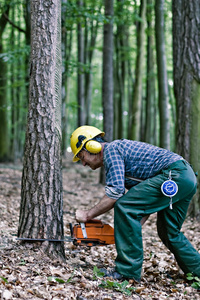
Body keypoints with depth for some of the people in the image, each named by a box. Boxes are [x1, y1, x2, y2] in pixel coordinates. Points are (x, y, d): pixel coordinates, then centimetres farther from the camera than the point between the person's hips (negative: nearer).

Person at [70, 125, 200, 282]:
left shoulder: (110, 149, -2)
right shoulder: (121, 151, 26)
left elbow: (115, 192, -16)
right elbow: (145, 203, 24)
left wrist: (88, 215, -6)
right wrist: (133, 229, 15)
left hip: (174, 175, -11)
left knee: (125, 206, -12)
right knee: (169, 233, 21)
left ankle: (128, 271, -8)